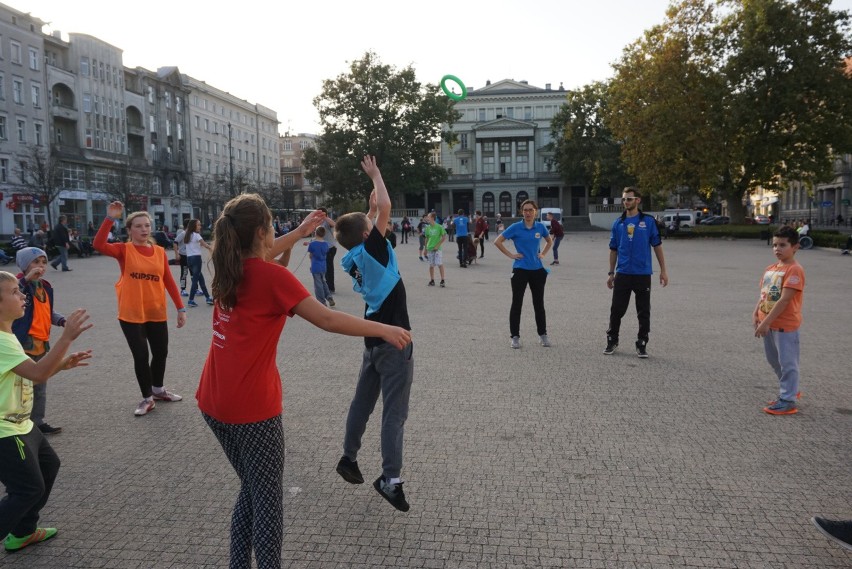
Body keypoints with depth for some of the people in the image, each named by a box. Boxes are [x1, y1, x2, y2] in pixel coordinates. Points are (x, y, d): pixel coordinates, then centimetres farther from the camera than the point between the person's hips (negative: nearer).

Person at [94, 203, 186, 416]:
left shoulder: (159, 252, 2)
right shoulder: (124, 250, -5)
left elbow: (169, 282, 4)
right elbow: (99, 245, -24)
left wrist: (180, 308, 2)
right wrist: (110, 218, -30)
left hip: (156, 313, 3)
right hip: (131, 314, -3)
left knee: (161, 352, 14)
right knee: (141, 356, 1)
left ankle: (158, 390, 38)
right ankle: (147, 398, 20)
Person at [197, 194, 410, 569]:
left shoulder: (228, 267, 5)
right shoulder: (271, 276, -15)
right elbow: (326, 319, -18)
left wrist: (299, 232, 33)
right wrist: (385, 330, -10)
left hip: (213, 402, 8)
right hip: (252, 406, -8)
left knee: (252, 490, 22)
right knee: (267, 499, 7)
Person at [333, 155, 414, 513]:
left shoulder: (355, 258, 5)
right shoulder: (370, 251, -16)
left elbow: (372, 217, 25)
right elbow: (386, 208, -19)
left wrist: (370, 206, 22)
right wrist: (375, 174, -6)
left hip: (374, 339, 8)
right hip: (392, 339, -8)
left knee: (363, 400, 19)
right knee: (394, 410, -5)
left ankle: (349, 458, 30)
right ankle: (390, 479, -3)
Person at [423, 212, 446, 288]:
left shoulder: (439, 227, -7)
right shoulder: (428, 227, 6)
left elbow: (444, 236, -6)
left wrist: (438, 245, -11)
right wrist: (425, 249, 12)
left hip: (437, 249, -4)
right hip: (430, 249, 4)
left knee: (440, 264, -8)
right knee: (431, 265, 8)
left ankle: (442, 281, -1)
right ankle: (432, 281, 17)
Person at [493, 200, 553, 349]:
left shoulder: (540, 227, 3)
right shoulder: (516, 227, -7)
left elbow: (549, 241, 21)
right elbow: (497, 242, -4)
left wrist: (543, 254, 6)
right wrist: (510, 255, -8)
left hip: (537, 269, 3)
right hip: (520, 269, -3)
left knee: (539, 303, 11)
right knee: (517, 304, 1)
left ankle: (543, 334, 23)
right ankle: (515, 336, 10)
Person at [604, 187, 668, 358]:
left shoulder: (648, 221, 0)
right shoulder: (618, 223, 6)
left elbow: (657, 246, 2)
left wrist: (663, 270, 0)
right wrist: (611, 273, 10)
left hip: (643, 274, -1)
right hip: (622, 274, 2)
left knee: (643, 312, 5)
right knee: (617, 310, 5)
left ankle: (642, 344, 17)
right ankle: (612, 340, 21)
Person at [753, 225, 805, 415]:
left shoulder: (794, 270, -17)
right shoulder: (770, 269, 9)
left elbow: (784, 300, -22)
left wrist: (766, 322, -23)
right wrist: (756, 314, -2)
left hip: (785, 326, -9)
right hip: (768, 324, 9)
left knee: (787, 363, 2)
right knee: (774, 361, 21)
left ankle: (788, 401, 12)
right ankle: (790, 390, 39)